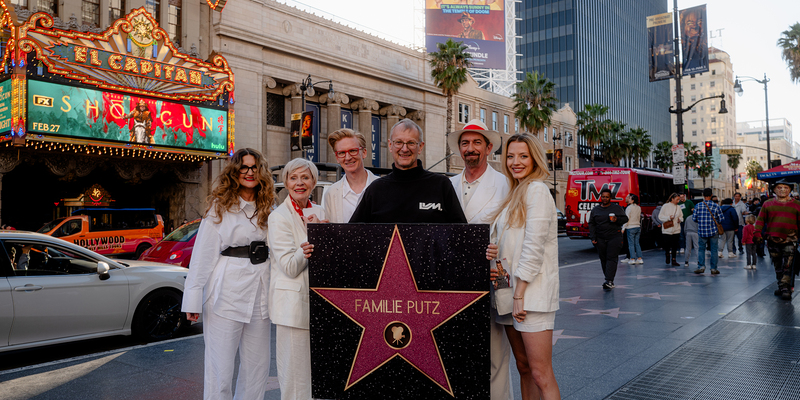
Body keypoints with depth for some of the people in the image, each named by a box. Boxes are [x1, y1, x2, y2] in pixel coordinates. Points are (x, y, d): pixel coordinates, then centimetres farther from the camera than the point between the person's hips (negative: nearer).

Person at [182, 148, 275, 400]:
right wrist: (193, 300, -10)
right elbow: (203, 254, -5)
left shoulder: (268, 209, 12)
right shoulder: (220, 207, 0)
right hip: (226, 293, -4)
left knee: (258, 365, 11)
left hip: (260, 293, 5)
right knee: (220, 367, 1)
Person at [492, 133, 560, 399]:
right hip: (510, 289, 8)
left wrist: (520, 294, -15)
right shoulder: (514, 193, 19)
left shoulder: (537, 190, -8)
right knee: (523, 367, 12)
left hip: (532, 291, -8)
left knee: (540, 374, -7)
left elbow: (534, 246, -15)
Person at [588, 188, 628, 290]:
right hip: (601, 239, 3)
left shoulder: (617, 208, 8)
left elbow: (625, 218, 8)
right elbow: (591, 224, 10)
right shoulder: (595, 210, 13)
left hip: (614, 237, -3)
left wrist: (617, 219, -14)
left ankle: (609, 281, -19)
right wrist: (593, 237, 0)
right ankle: (609, 280, 13)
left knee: (612, 258, -12)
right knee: (603, 259, 3)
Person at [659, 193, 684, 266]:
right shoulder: (665, 206, -3)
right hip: (667, 229, -3)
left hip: (676, 230, 3)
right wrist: (668, 217, -17)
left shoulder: (678, 207, 9)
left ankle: (674, 260, 11)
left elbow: (681, 216, 16)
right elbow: (660, 216, -5)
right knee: (667, 244, 0)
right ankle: (667, 254, 30)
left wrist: (680, 219, -6)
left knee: (675, 246, 3)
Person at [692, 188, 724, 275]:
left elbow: (694, 218, -1)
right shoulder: (715, 206, -5)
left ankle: (701, 266, -2)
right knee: (713, 250, 7)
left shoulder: (698, 205, -4)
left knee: (701, 249, 9)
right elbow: (721, 219, -3)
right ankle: (713, 269, 11)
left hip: (702, 232, 0)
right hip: (713, 232, 0)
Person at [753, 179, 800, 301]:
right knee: (778, 266, 11)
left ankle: (786, 289, -7)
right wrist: (757, 233, -3)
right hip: (773, 241, 2)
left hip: (789, 241, -2)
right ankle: (781, 287, 21)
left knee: (787, 266, -9)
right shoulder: (768, 204, 9)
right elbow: (761, 220, 9)